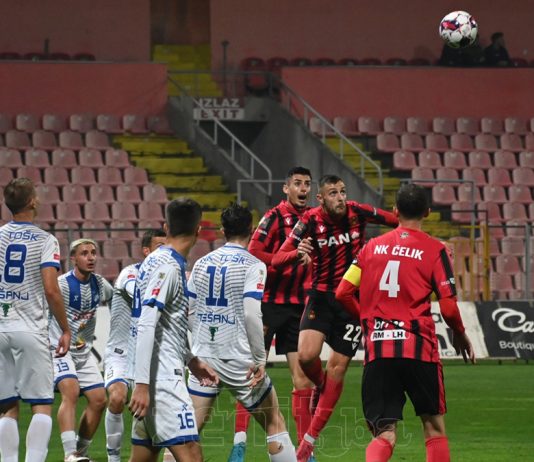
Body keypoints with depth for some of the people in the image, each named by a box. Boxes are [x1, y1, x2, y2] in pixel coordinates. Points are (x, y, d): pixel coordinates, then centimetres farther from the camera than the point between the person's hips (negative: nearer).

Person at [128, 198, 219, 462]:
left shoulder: (157, 262, 17)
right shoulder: (167, 267, -13)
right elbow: (146, 327, -20)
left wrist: (191, 361, 27)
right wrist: (142, 384, -24)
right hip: (162, 378, -10)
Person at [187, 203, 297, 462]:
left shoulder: (202, 263, 8)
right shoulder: (252, 266, -8)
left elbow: (188, 312, 11)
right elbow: (251, 314, -18)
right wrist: (260, 360, -11)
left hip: (204, 357, 4)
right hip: (238, 360, -4)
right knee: (274, 423, 11)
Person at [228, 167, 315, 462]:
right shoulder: (275, 217, -9)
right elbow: (253, 254, -17)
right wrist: (288, 259, -23)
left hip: (297, 306, 6)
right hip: (269, 302, -6)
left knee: (303, 377, 3)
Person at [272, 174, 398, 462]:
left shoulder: (357, 212, -8)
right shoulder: (311, 220, -12)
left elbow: (396, 221, 11)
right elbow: (277, 260, -14)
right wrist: (297, 253, -33)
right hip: (322, 295, -1)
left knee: (337, 367, 0)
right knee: (306, 356, -22)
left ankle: (310, 439, 11)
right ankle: (319, 385, 16)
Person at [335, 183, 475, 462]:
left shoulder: (373, 246, 9)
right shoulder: (435, 250, -1)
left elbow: (343, 293, 8)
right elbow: (448, 308, -5)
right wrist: (460, 335, 15)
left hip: (377, 351, 2)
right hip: (418, 349, -2)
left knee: (384, 435, 1)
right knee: (434, 426, 13)